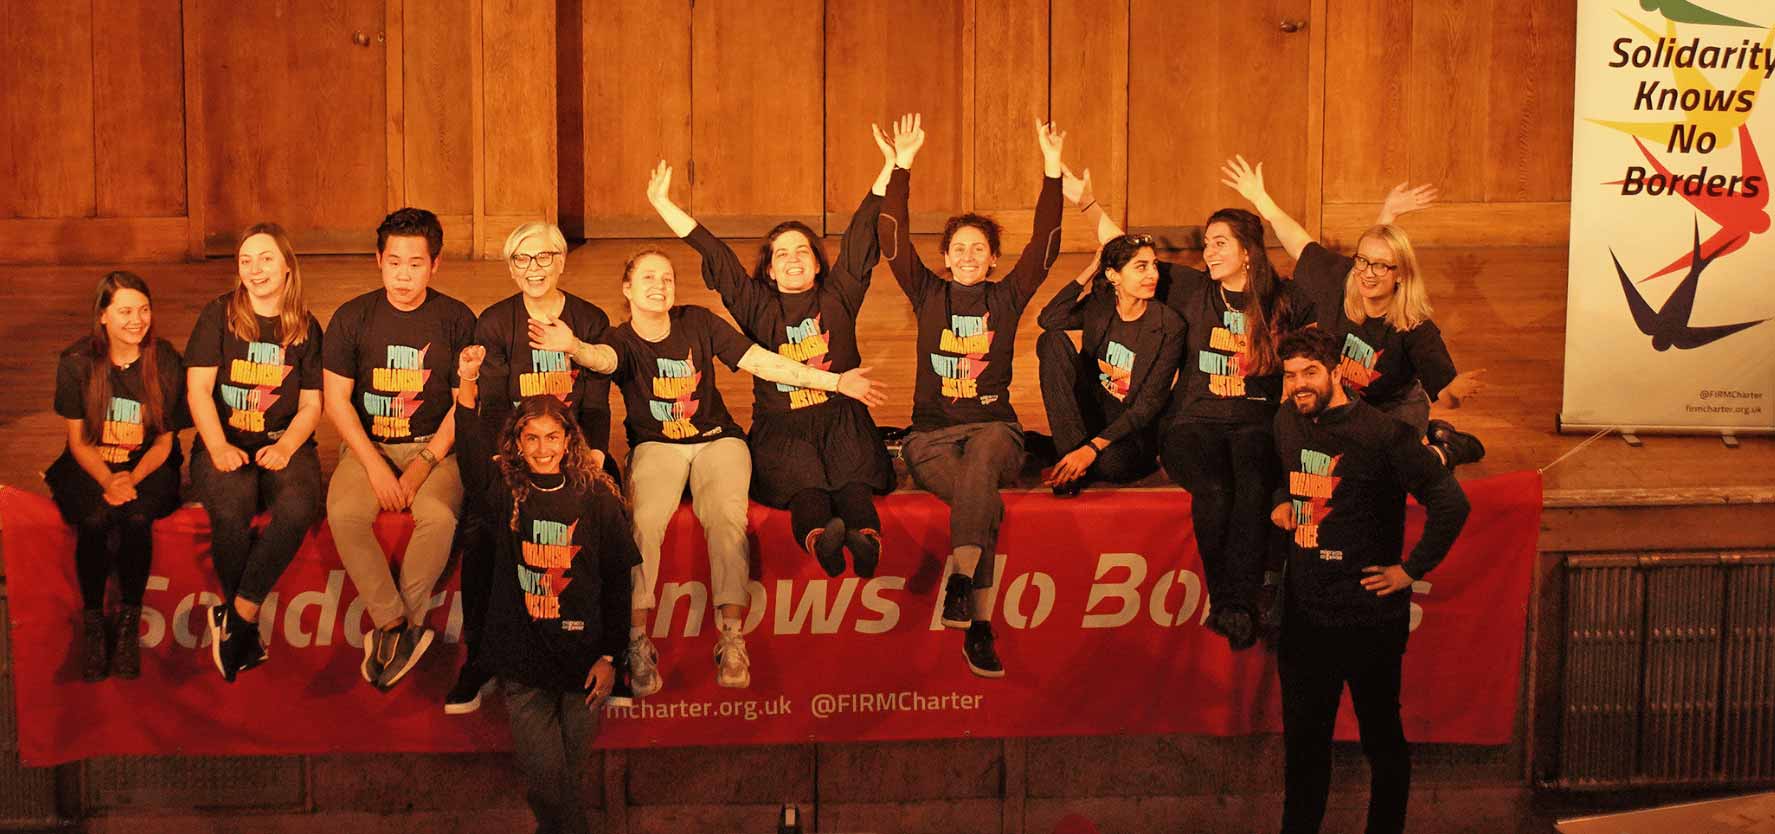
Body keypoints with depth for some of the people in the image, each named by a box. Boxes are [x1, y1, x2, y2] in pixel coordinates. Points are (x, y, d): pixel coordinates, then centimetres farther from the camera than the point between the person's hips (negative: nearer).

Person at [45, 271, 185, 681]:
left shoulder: (165, 362, -5)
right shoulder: (76, 362, -5)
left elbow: (164, 440, 1)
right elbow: (78, 440, -1)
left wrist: (132, 479, -17)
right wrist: (108, 481, -19)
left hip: (148, 467, 0)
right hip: (90, 467, 0)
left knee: (136, 518, -32)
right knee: (95, 520, -31)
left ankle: (129, 622, -13)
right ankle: (92, 621, -12)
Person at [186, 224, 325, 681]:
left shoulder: (305, 326, 10)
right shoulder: (219, 315, 5)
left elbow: (311, 405, 9)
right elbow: (198, 389, -1)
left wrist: (285, 447, -11)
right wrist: (219, 446, -16)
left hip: (283, 443, 1)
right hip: (224, 442, -1)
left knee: (299, 506, -34)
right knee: (231, 510, -34)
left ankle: (237, 617, -22)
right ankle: (248, 633, -16)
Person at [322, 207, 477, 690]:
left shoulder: (457, 320, -1)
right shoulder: (352, 318, 2)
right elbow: (337, 400, 0)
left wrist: (423, 464, -13)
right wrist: (375, 465, -12)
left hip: (434, 446, -1)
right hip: (367, 445, 1)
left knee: (439, 515, -31)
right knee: (344, 512, -29)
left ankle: (391, 630, -15)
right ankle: (401, 628, -19)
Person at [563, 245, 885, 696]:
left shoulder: (698, 322, 0)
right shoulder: (622, 340, -4)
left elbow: (760, 360, -2)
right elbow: (602, 357, -30)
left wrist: (834, 382, -8)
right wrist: (573, 347, -56)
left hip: (717, 439, 1)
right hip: (656, 446, 0)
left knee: (725, 515, -29)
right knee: (644, 520, -29)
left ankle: (732, 638, -25)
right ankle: (638, 641, -23)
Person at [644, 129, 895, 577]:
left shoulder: (838, 297, 17)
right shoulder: (758, 306, 17)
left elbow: (863, 232, 12)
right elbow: (712, 251, 12)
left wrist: (894, 165, 9)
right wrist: (663, 204, 9)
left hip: (840, 419, 1)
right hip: (780, 426, -1)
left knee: (853, 478, -31)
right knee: (805, 482, -32)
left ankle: (866, 536, -61)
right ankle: (820, 538, -63)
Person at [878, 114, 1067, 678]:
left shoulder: (1006, 297, 11)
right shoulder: (929, 294, 11)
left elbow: (1045, 245, 0)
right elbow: (893, 243, -1)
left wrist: (1052, 172, -8)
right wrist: (901, 167, -9)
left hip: (994, 426, 0)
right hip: (931, 434, 0)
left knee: (985, 448, -38)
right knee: (987, 501, -30)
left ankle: (961, 577, -48)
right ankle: (979, 625, -34)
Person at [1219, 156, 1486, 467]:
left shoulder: (1416, 329, -27)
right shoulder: (1338, 282, -17)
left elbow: (1443, 392, -29)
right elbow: (1300, 243, -4)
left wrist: (1456, 391, -53)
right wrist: (1259, 197, 0)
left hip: (1396, 411, -5)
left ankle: (1444, 450, 12)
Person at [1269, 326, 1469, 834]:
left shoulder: (1381, 434, -15)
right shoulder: (1287, 422, 6)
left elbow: (1451, 502, -16)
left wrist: (1412, 569, -13)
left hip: (1369, 616, -5)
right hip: (1304, 611, 6)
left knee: (1382, 738, 10)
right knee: (1303, 737, 14)